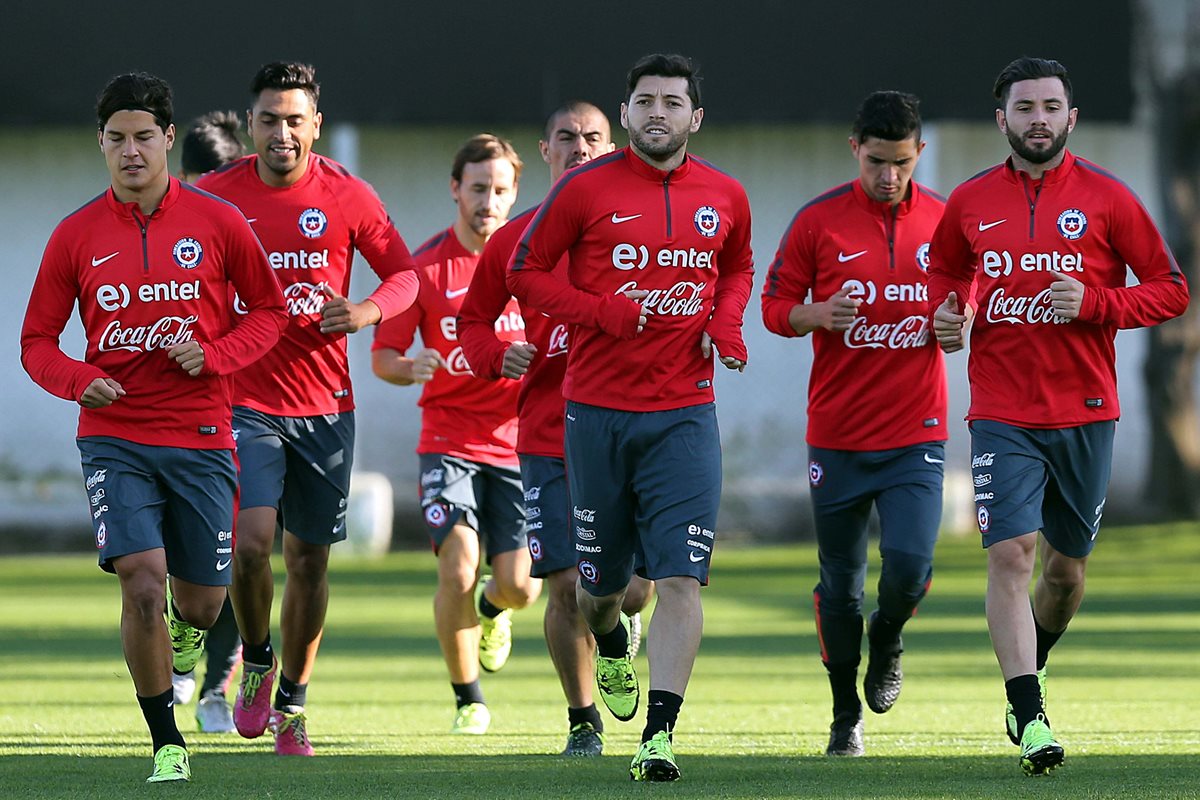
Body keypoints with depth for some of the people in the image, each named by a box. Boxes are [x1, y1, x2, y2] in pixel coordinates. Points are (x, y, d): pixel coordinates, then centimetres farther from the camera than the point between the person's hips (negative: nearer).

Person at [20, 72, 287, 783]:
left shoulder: (217, 222, 0)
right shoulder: (77, 236, 2)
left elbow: (271, 310, 9)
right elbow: (37, 341, 9)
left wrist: (215, 356, -9)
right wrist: (81, 380, -12)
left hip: (201, 437, 1)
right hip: (115, 438, -1)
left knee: (199, 604, 5)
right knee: (143, 583, -19)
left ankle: (182, 638, 46)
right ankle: (168, 744, -4)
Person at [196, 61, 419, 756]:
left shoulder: (348, 197, -2)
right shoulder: (216, 195, -2)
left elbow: (406, 275, 4)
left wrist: (369, 311, -16)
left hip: (325, 404, 2)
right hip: (245, 401, -2)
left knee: (310, 560, 8)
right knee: (252, 540, -19)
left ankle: (292, 700, 25)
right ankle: (257, 664, 9)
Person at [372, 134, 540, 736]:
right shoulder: (425, 265, -2)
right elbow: (382, 355, 1)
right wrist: (409, 368, -22)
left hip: (517, 442, 1)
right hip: (448, 442, -1)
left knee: (520, 583, -9)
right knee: (457, 566, -19)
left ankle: (492, 609, 32)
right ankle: (468, 700, 3)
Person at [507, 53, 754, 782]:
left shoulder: (724, 197, 5)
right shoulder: (587, 189, -4)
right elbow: (527, 272, 2)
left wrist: (727, 321, 3)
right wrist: (602, 312, -13)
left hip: (684, 413, 1)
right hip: (598, 408, -1)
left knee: (680, 579, -13)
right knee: (600, 580, 11)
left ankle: (660, 734, -13)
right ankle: (611, 643, 47)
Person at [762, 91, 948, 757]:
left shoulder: (944, 221, 3)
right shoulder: (817, 221, -2)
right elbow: (774, 307, 3)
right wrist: (817, 314, -18)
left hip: (916, 432, 0)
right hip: (837, 434, 0)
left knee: (909, 564, -15)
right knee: (839, 585, 6)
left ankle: (886, 639, 20)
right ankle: (846, 715, 23)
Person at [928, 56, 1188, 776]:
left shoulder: (1105, 198, -3)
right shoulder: (971, 203, 4)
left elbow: (1171, 289, 0)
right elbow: (947, 274, 23)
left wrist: (1094, 303, -16)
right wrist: (945, 316, 1)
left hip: (1084, 413, 0)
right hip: (1002, 414, 0)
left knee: (1066, 565, 12)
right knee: (1011, 555, -15)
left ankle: (1032, 663, 41)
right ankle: (1030, 717, -17)